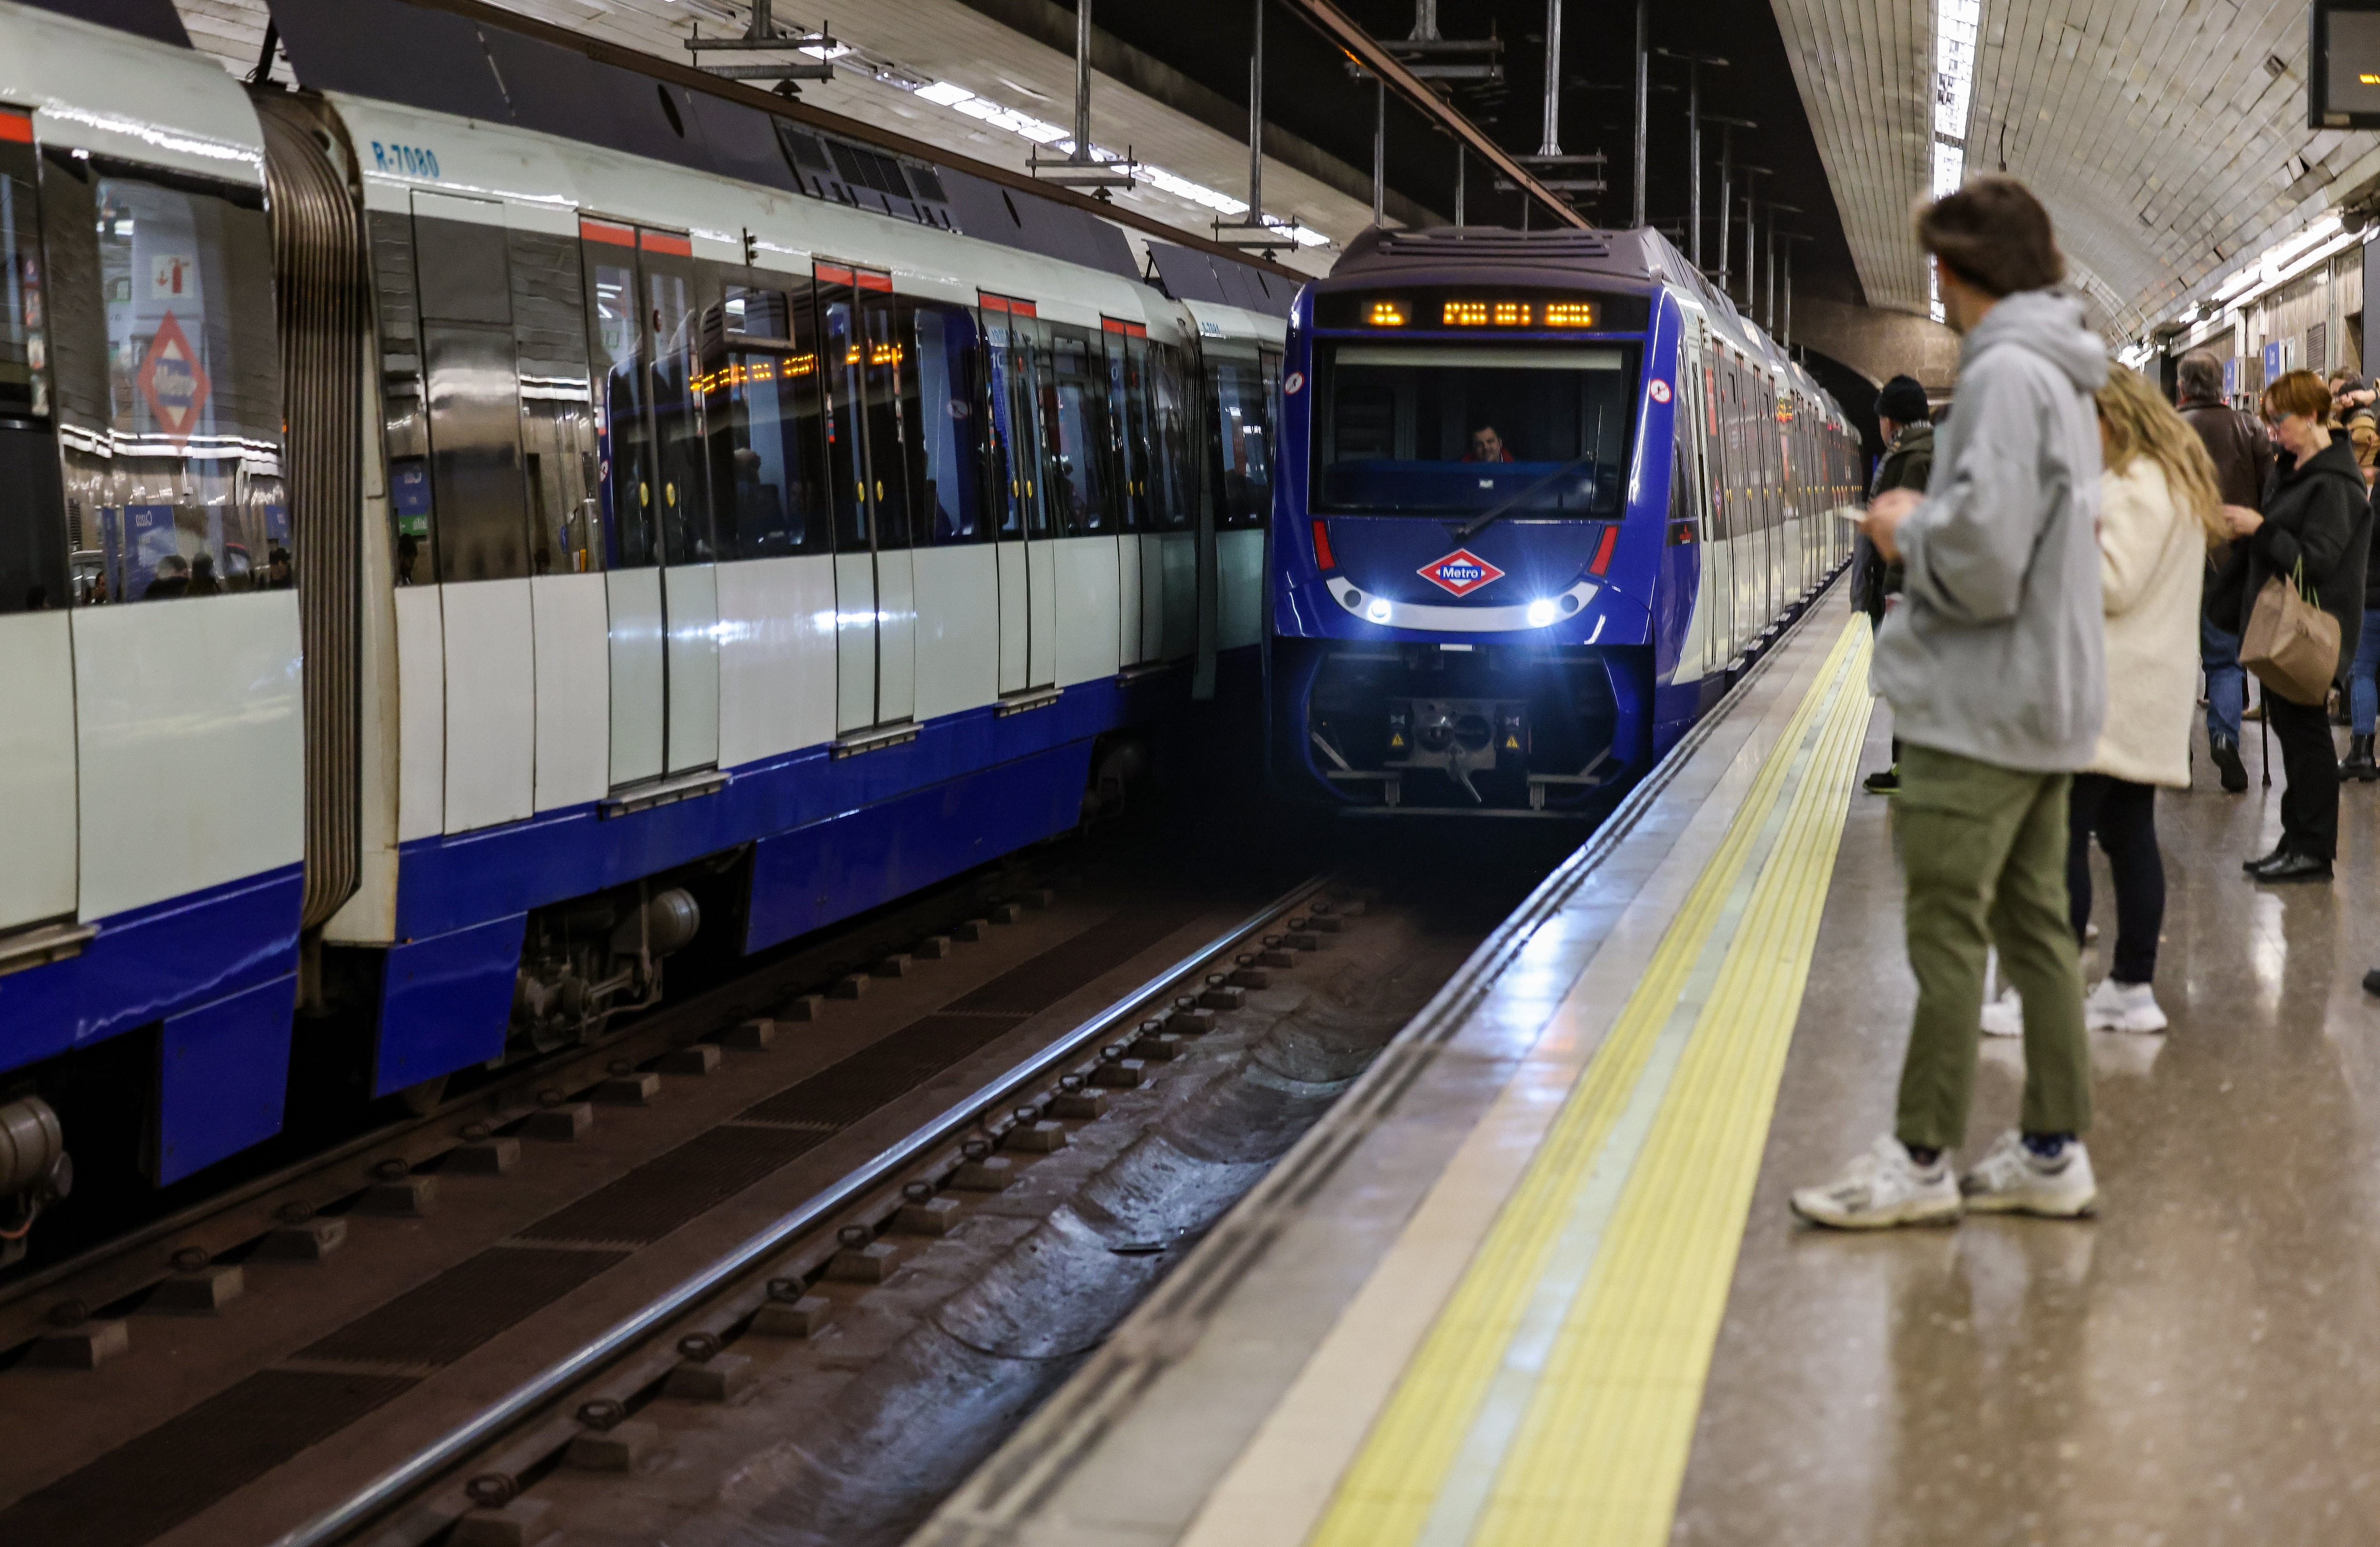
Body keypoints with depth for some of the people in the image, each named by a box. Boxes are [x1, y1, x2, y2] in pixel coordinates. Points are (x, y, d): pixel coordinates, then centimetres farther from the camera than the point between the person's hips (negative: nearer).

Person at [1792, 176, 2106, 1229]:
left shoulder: (2005, 374, -18)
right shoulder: (2063, 374, 13)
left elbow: (1982, 558, -25)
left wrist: (1909, 532, -7)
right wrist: (1926, 522, 8)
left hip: (1982, 708, -10)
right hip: (2045, 701, 10)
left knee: (1947, 931, -3)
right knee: (2033, 924, 12)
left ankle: (1920, 1161, 2)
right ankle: (2054, 1151, 17)